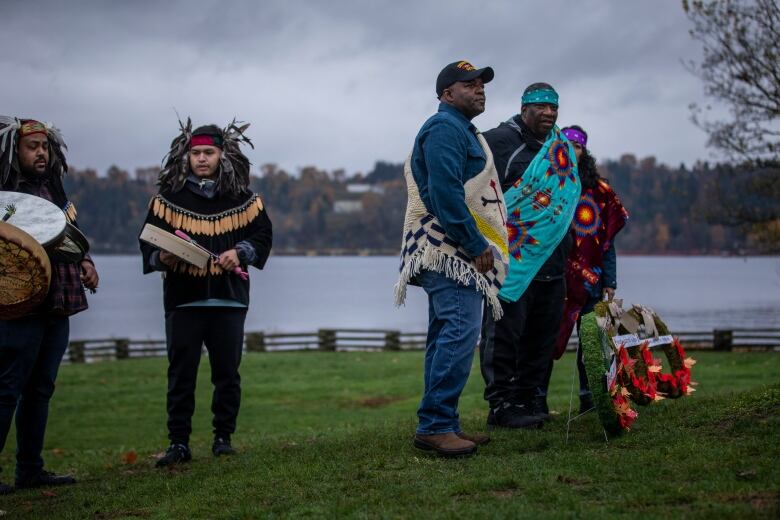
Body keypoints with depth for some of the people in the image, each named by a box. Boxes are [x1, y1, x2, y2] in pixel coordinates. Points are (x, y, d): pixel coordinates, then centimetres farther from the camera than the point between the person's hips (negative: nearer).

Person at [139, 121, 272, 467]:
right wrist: (162, 258, -18)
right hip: (182, 298, -1)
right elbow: (148, 241, 4)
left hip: (229, 298, 1)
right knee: (180, 374, -1)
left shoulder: (243, 198, 5)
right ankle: (179, 444, 3)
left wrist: (240, 253, -11)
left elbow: (262, 234, 8)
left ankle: (223, 438, 18)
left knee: (227, 372, 6)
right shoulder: (169, 197, 3)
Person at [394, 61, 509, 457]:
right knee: (460, 333, -16)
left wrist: (482, 246, 18)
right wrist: (477, 247, -18)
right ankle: (435, 426, -17)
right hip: (452, 251, -11)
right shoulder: (445, 128, -10)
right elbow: (446, 194, -20)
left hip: (456, 255, 11)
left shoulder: (460, 130, 25)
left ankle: (440, 425, 13)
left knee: (447, 336, 10)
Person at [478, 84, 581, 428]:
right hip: (512, 260, -8)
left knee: (541, 335, 12)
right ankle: (501, 405, -1)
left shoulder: (560, 147, 18)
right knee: (505, 332, -5)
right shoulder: (500, 141, -7)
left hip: (550, 262, 8)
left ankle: (529, 398, 22)